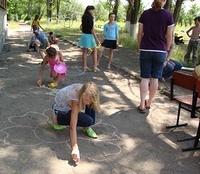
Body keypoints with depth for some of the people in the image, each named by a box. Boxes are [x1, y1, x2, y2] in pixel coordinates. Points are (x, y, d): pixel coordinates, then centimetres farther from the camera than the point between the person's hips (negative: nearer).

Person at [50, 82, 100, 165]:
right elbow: (73, 127, -42)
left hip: (69, 104, 7)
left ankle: (87, 127, 0)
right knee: (88, 121, -23)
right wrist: (75, 148, -47)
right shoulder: (75, 100, -40)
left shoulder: (84, 90, -22)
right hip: (60, 109, -7)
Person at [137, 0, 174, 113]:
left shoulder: (145, 14, -1)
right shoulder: (168, 15, -5)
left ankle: (142, 105, 4)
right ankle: (149, 103, 21)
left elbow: (140, 34, 2)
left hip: (145, 51, 1)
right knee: (155, 78, 10)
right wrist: (166, 50, 10)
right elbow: (169, 37, -2)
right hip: (160, 52, -1)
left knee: (145, 78, 5)